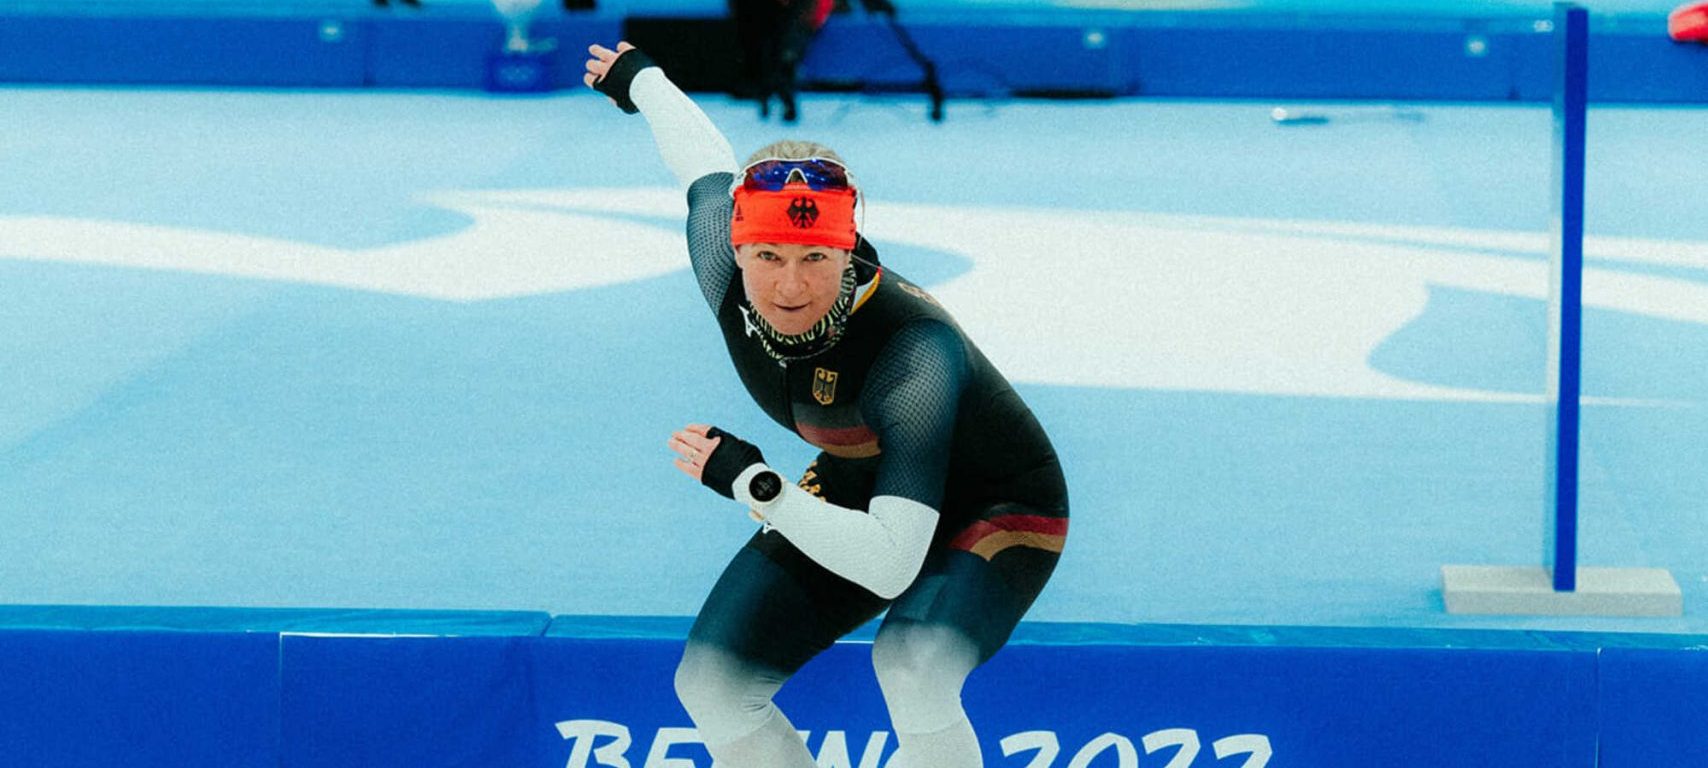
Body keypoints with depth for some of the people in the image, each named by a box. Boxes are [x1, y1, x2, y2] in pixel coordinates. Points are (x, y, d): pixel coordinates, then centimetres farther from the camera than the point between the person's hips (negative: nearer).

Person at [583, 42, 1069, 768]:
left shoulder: (914, 352, -39)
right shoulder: (723, 273, -22)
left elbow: (891, 566, -44)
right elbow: (707, 164, 3)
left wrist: (756, 486, -49)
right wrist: (638, 78, 21)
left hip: (999, 511, -6)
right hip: (855, 495, 7)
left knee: (911, 668, -35)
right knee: (712, 681, -4)